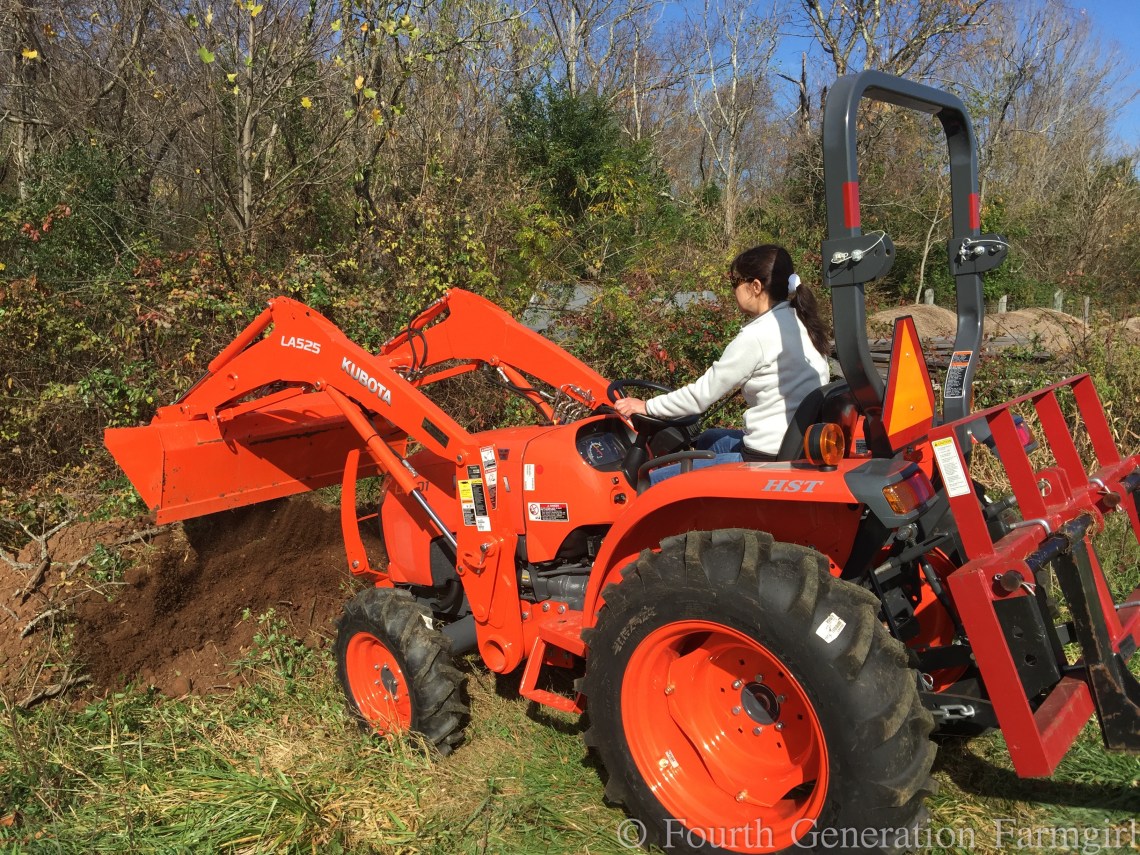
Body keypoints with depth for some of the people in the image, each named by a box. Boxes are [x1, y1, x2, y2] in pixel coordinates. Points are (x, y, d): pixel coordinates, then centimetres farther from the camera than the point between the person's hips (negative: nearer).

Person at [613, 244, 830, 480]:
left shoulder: (758, 335, -17)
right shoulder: (800, 322, 9)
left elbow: (703, 394, -11)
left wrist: (647, 406, 2)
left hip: (770, 459, -10)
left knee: (651, 485, -5)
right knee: (706, 440, 34)